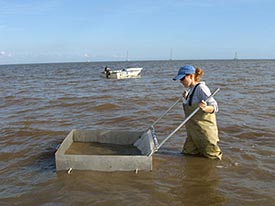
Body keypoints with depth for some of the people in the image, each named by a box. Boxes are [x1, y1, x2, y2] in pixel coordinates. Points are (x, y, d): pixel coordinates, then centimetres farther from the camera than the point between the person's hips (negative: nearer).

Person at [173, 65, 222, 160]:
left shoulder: (201, 88, -17)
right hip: (193, 130, 9)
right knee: (187, 153, 15)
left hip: (204, 129, -9)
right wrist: (186, 98, 15)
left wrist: (205, 108, -41)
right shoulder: (192, 89, 10)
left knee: (212, 156, 2)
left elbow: (214, 107, -22)